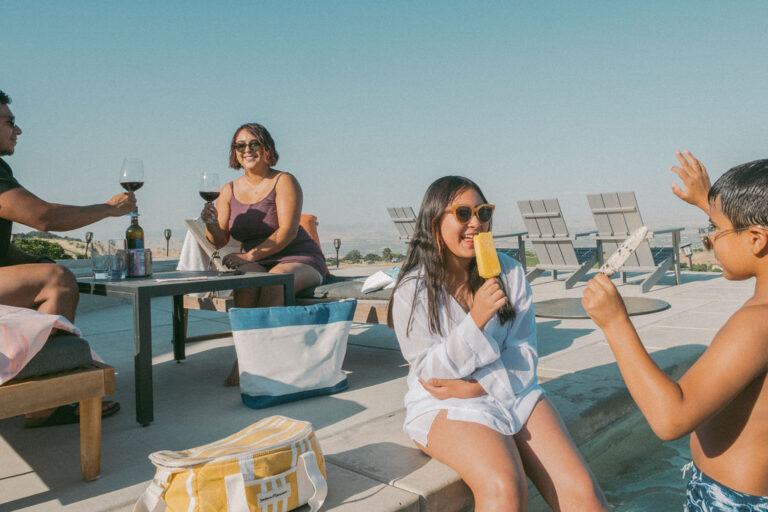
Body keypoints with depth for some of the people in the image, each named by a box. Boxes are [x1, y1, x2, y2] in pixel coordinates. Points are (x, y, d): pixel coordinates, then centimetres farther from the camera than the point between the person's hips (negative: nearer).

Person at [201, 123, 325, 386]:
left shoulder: (283, 181, -5)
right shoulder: (229, 191, 8)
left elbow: (288, 232, -16)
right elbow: (220, 241, 2)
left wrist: (250, 256, -24)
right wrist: (211, 224, -20)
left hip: (299, 260, -3)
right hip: (254, 263, 3)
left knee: (275, 280, -34)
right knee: (246, 279, -31)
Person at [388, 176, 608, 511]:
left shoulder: (509, 272, 4)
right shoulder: (412, 290, -6)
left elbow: (524, 352, 2)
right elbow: (429, 372, -9)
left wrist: (474, 387, -13)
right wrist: (475, 321, -22)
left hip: (512, 391, 4)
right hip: (444, 407, -3)